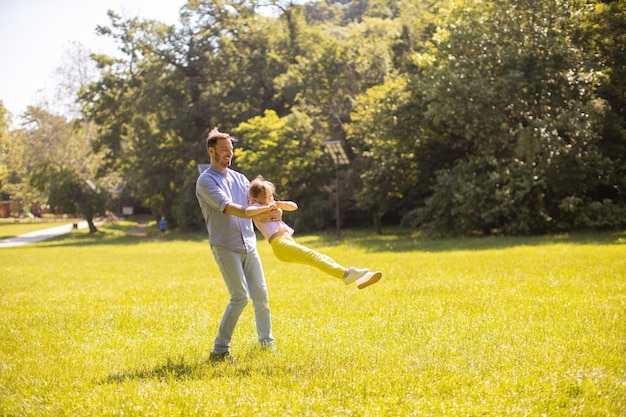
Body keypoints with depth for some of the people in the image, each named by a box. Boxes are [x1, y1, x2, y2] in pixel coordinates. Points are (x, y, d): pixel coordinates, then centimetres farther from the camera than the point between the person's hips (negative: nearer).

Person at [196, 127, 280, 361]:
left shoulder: (239, 178, 16)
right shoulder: (206, 181, -6)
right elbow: (227, 207, -20)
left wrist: (273, 209, -20)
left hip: (249, 245, 6)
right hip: (225, 247, -6)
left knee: (260, 294, 7)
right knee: (240, 297, -13)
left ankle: (266, 342, 22)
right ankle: (220, 349, -6)